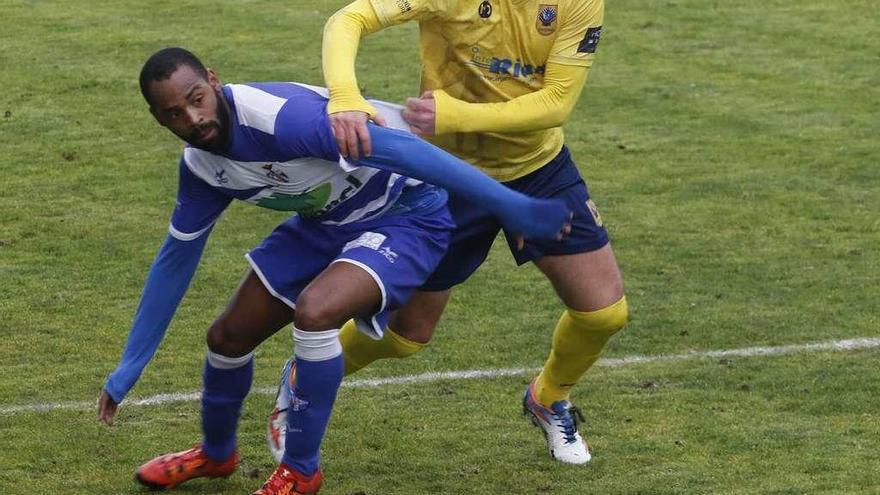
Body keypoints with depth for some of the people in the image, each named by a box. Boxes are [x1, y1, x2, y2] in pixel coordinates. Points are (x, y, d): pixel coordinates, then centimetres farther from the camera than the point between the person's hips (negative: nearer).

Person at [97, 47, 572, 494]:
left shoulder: (279, 116, -35)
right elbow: (175, 259, 7)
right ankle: (215, 454, 41)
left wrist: (510, 205, -41)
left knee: (314, 311, -31)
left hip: (407, 214, -8)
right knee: (229, 336, 9)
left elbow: (396, 148, -38)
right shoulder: (199, 167, -8)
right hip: (328, 221, 8)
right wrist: (129, 368, 9)